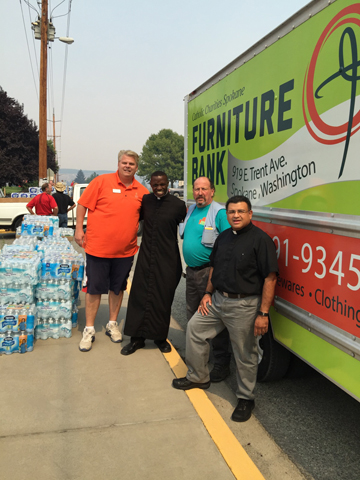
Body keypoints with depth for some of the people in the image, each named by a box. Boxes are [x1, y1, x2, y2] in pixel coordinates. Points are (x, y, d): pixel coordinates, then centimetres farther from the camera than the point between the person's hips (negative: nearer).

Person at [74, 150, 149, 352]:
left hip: (126, 250, 3)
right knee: (95, 288, 5)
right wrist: (79, 229, -6)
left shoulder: (141, 191, 3)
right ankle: (89, 329, 17)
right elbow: (83, 204, -3)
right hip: (98, 247, -3)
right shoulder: (102, 181, -6)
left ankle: (112, 325, 32)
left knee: (118, 288, 15)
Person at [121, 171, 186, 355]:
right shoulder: (145, 201, 4)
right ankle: (137, 338, 17)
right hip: (146, 257, 3)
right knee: (139, 295, 4)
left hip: (168, 260, -2)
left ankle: (160, 337, 24)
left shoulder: (178, 205, -5)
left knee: (163, 300, 6)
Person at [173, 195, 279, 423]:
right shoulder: (224, 237, 9)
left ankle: (246, 399, 25)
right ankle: (198, 377, 32)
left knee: (245, 355, 4)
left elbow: (270, 278, -19)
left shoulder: (261, 239, -15)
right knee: (195, 328, 14)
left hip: (244, 305, -7)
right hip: (218, 299, 8)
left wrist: (263, 313, -22)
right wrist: (208, 293, 12)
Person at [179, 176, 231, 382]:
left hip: (210, 272, -8)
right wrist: (190, 265, 18)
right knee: (193, 317, 18)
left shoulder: (219, 212, -11)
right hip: (192, 271, 8)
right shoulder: (192, 209, 14)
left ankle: (222, 363, 8)